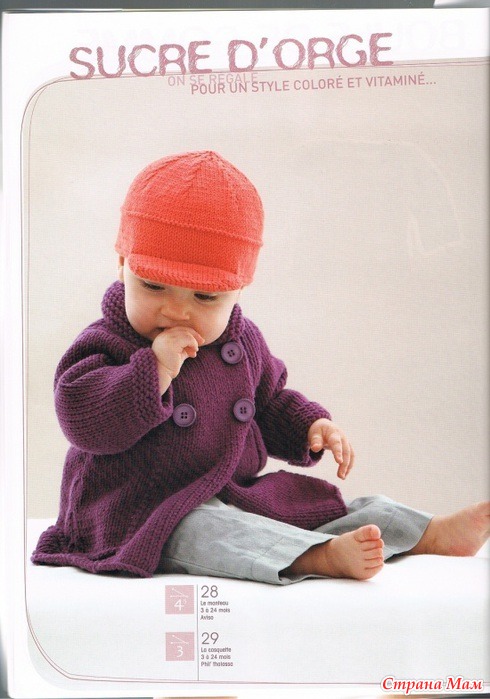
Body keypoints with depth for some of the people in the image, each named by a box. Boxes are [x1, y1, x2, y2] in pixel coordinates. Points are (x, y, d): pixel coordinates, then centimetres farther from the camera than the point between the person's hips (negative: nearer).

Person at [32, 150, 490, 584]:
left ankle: (432, 533, 2)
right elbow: (83, 421, -26)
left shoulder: (242, 342, 7)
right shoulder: (106, 346, -11)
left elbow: (271, 403, 22)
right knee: (198, 530, -35)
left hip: (236, 496, 7)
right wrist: (156, 368, -31)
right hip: (145, 517, -6)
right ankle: (324, 556, -48)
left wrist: (312, 426, 3)